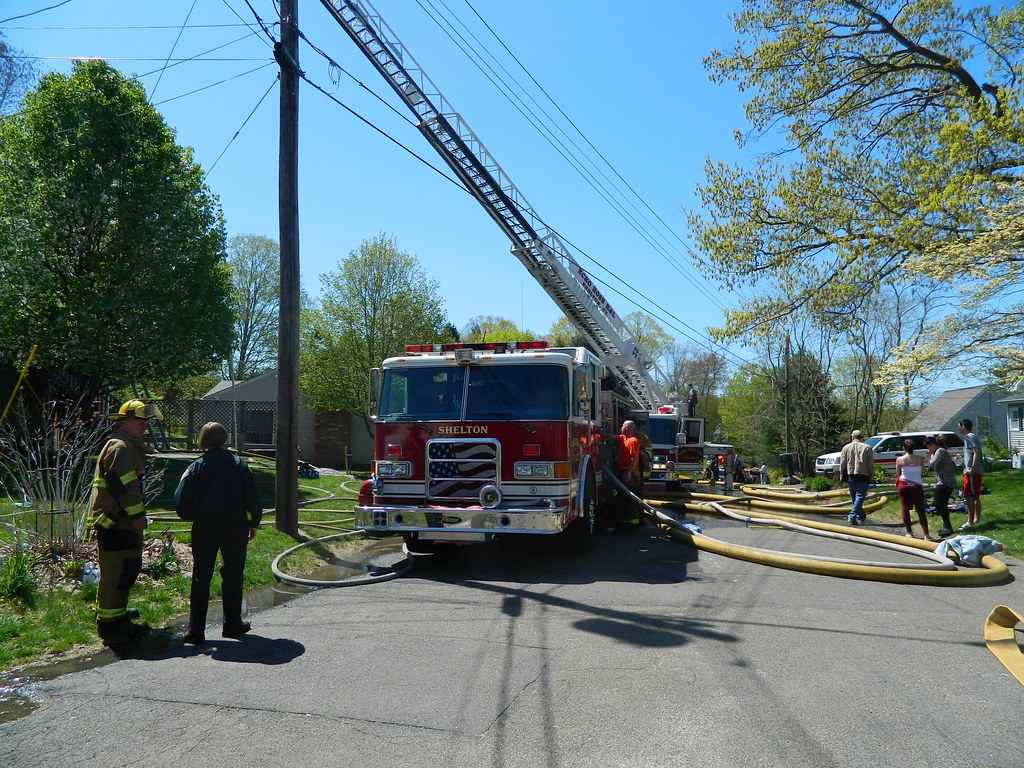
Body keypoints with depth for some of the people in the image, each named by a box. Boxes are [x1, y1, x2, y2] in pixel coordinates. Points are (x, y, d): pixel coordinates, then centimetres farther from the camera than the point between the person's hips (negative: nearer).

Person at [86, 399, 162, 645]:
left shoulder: (131, 447, 20)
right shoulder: (119, 447, -15)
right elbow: (122, 485, -22)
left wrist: (138, 513, 25)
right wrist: (137, 514, -20)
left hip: (122, 521, 11)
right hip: (114, 521, -11)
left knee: (129, 567, 20)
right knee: (117, 571, -9)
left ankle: (116, 611, 36)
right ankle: (110, 625, -6)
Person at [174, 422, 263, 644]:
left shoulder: (195, 467, -2)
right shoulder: (239, 464, -3)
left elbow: (181, 501, -3)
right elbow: (253, 497, -2)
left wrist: (191, 517, 16)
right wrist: (253, 523, 9)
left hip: (204, 528, 0)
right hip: (234, 526, 0)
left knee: (201, 577, 6)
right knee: (232, 575, 11)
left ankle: (195, 630, 6)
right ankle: (232, 624, 18)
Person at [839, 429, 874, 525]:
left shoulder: (846, 447, 6)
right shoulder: (867, 448, 1)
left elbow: (842, 464, 5)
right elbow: (871, 465, -1)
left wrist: (842, 477, 10)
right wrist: (871, 477, 5)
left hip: (851, 475, 3)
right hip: (863, 475, -3)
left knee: (854, 497, 13)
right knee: (860, 496, -6)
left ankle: (860, 517, 19)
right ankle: (852, 516, -19)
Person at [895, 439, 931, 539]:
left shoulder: (899, 459, -6)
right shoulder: (920, 459, -7)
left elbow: (897, 474, 1)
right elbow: (922, 470, 4)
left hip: (903, 485, 0)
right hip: (917, 486, 0)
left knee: (905, 508, 9)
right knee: (921, 511, 5)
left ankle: (909, 532, 8)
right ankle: (926, 534, 0)